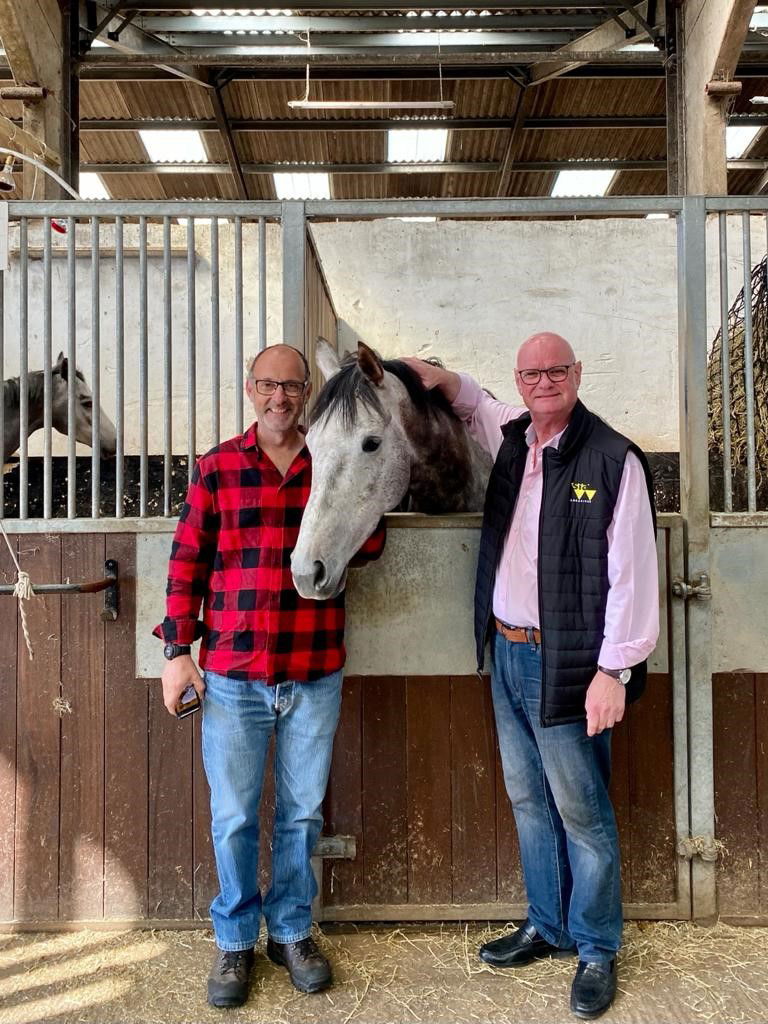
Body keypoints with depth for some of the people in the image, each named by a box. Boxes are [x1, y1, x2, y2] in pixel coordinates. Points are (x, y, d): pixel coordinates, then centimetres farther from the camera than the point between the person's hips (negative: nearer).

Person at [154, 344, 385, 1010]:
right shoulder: (218, 467, 1)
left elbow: (369, 549, -1)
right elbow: (188, 560, 2)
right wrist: (178, 650, -2)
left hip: (316, 675, 1)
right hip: (232, 673, -1)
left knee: (302, 812, 14)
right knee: (234, 818, 11)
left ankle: (292, 930, 35)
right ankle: (236, 941, 32)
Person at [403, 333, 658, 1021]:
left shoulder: (613, 459, -13)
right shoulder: (512, 437, 7)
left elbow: (631, 573, -15)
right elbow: (473, 402, 30)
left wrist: (614, 670, -18)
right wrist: (441, 379, 8)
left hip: (564, 665, -7)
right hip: (506, 654, 7)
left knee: (582, 812, 6)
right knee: (528, 802, 18)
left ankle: (597, 949, 26)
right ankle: (547, 927, 36)